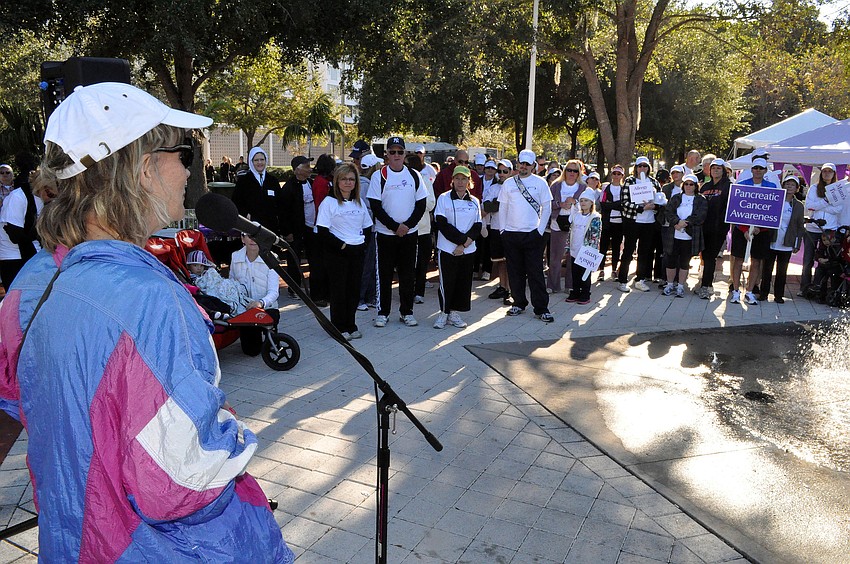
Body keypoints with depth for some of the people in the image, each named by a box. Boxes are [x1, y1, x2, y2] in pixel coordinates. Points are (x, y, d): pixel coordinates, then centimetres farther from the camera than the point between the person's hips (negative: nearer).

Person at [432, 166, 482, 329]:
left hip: (468, 250, 4)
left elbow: (477, 226, 4)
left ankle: (454, 313, 17)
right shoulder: (444, 198, -2)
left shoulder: (474, 202, 8)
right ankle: (444, 313, 12)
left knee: (464, 282, 5)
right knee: (447, 282, -2)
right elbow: (442, 224, -11)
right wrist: (462, 238, -14)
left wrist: (464, 244, -10)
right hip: (447, 249, -3)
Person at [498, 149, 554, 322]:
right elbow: (502, 207, 10)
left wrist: (540, 230, -5)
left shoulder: (540, 183, 2)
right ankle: (519, 303, 22)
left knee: (535, 272, -3)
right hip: (511, 234, 3)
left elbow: (546, 207, 2)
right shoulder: (509, 183, 8)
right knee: (515, 271, 9)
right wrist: (503, 229, 3)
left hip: (532, 234, -3)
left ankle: (541, 308, 2)